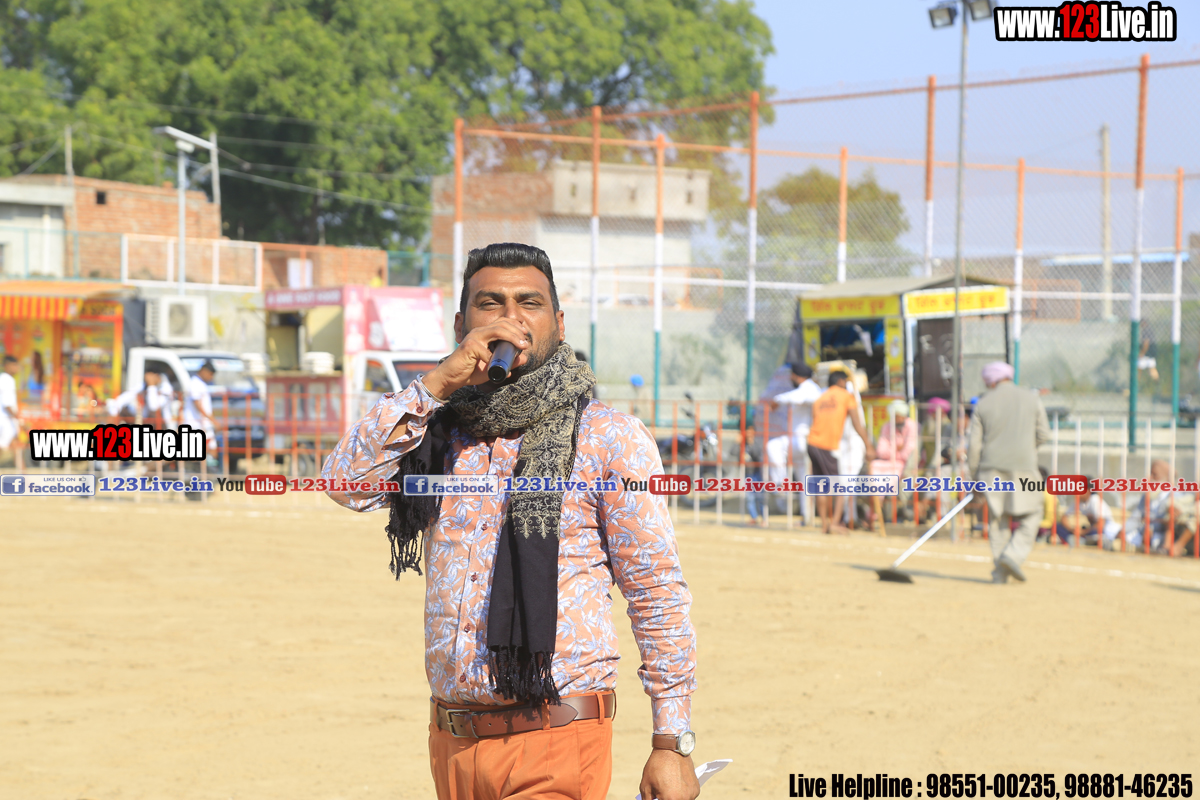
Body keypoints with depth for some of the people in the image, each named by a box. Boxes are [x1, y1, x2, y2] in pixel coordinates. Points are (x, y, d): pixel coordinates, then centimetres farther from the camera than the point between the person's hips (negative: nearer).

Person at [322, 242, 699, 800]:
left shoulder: (608, 439, -2)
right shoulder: (439, 430, 10)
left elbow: (658, 596, -3)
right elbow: (347, 482, -6)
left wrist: (672, 744, -7)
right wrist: (439, 383, -11)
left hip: (555, 746, -4)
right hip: (451, 742, 5)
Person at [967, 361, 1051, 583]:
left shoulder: (984, 404, 3)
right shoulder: (1031, 399, 4)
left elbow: (974, 443, 1)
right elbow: (1044, 434, 4)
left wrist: (974, 473, 10)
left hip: (992, 467, 2)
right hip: (1023, 465, -1)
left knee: (996, 518, 11)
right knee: (1030, 516, 8)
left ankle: (999, 572, 8)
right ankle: (1014, 555, -14)